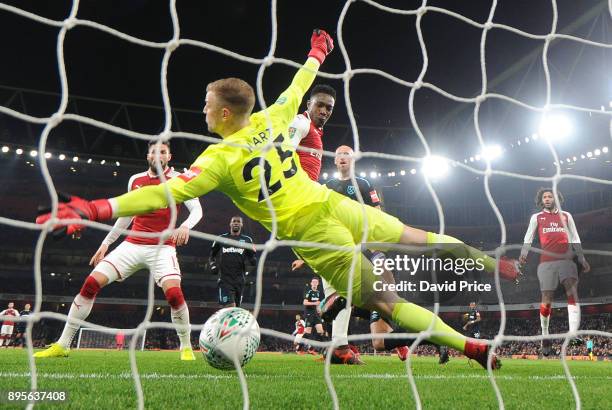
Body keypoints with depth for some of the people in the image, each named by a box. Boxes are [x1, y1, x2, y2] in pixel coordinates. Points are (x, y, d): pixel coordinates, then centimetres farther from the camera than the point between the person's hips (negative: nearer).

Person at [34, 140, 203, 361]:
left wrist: (185, 225, -31)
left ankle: (186, 347, -2)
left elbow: (197, 209, -9)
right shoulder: (135, 180, 11)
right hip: (132, 244, 4)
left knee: (173, 292, -25)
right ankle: (62, 345, 5)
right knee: (91, 282, -7)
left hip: (162, 247, -4)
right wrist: (106, 242, 21)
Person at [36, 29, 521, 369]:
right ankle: (495, 264, 32)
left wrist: (98, 209, -18)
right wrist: (316, 56, 40)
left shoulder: (218, 157, -10)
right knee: (419, 237, 19)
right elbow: (297, 88, 22)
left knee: (384, 300, 3)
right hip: (332, 203, 5)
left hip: (309, 231, -5)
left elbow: (169, 193, -18)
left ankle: (475, 348, 4)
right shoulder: (271, 120, 4)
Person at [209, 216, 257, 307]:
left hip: (239, 280, 2)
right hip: (225, 279, -2)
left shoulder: (247, 240, 8)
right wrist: (213, 266, 0)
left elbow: (253, 262, 8)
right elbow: (212, 256, 20)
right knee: (230, 307, -16)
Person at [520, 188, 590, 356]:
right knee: (546, 300, -3)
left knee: (572, 290, -22)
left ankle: (573, 335, -30)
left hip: (566, 259, 1)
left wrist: (582, 258, 13)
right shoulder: (536, 217, 13)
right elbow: (528, 237, 6)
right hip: (546, 262, -1)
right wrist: (524, 254, -10)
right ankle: (545, 337, 14)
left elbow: (575, 238, 19)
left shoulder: (566, 215, 18)